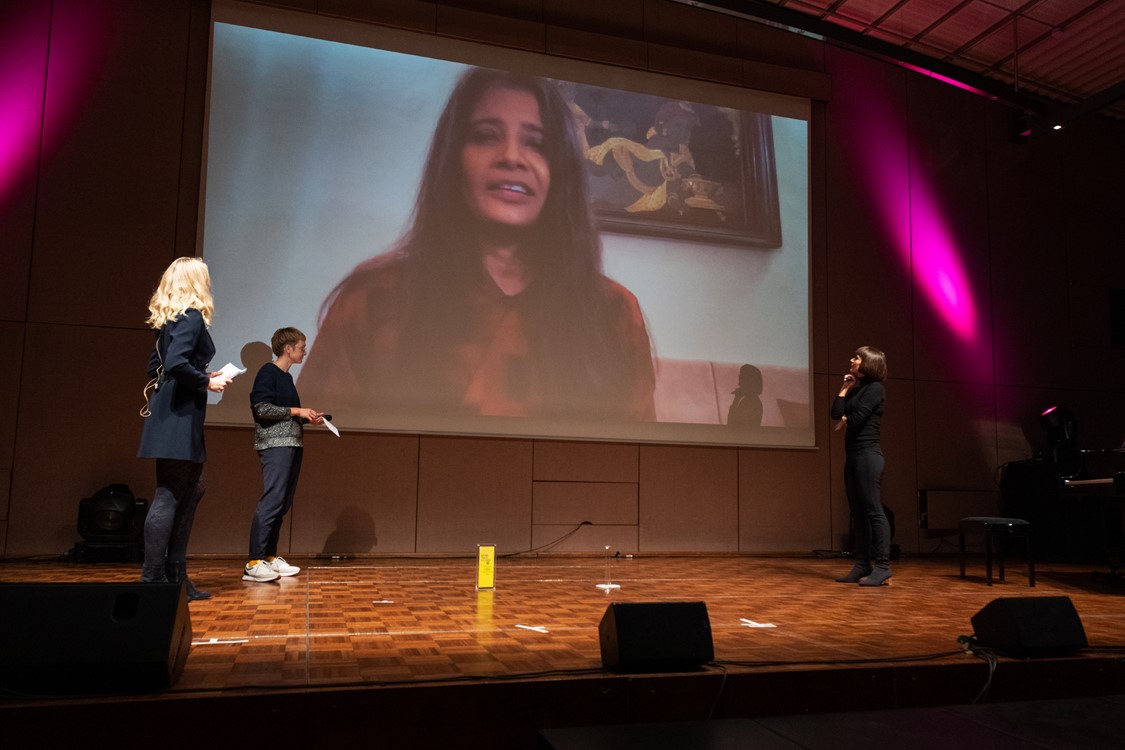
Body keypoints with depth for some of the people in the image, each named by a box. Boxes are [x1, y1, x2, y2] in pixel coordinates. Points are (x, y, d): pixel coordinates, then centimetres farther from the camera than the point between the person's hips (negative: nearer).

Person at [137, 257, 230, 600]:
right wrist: (207, 382, -11)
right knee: (169, 497, -6)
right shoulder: (191, 317, -11)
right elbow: (177, 363, -25)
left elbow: (155, 366, 20)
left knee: (190, 492, 14)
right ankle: (152, 580, -1)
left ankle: (176, 576, 19)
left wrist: (201, 377, 15)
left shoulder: (169, 318, 16)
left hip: (176, 415, 10)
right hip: (179, 417, -10)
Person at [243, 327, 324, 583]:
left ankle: (270, 556, 13)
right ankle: (254, 563, -14)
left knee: (284, 503, 7)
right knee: (271, 500, -15)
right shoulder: (268, 372, -6)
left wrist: (308, 418, 9)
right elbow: (262, 408, -15)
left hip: (292, 444, 9)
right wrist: (296, 411, -11)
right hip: (274, 445, -9)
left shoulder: (287, 377, 19)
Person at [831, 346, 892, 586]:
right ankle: (863, 565, 11)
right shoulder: (856, 390, 17)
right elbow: (836, 413, 9)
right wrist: (845, 387, 6)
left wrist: (844, 421, 5)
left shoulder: (875, 388, -7)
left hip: (868, 454, -9)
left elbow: (855, 419, -13)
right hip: (853, 455, 9)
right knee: (858, 511, 8)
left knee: (873, 510, -10)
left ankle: (883, 567, -8)